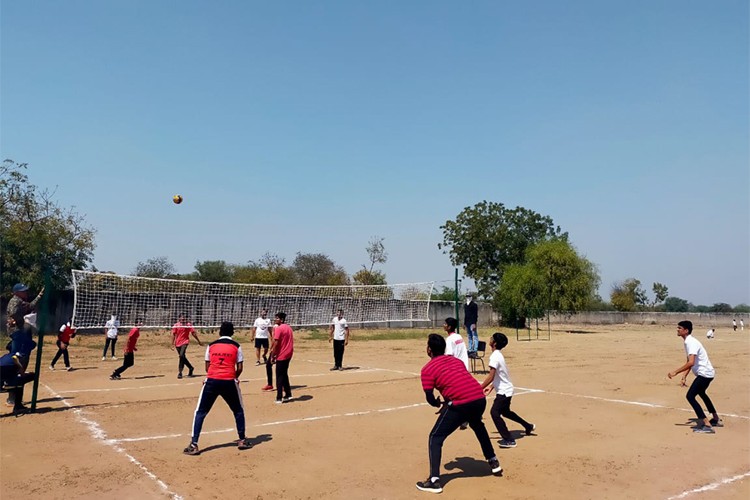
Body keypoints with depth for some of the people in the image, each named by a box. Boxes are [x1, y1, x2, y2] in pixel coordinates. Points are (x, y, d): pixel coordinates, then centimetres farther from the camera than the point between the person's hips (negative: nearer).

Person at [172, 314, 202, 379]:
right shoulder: (176, 325, -1)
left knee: (182, 356, -21)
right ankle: (190, 368, 31)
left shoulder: (188, 324, -2)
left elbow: (193, 333, 3)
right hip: (178, 343, 3)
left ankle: (180, 372, -16)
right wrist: (173, 344, -6)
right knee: (182, 357, 10)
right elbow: (173, 334, 1)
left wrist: (198, 341, 8)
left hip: (185, 342, -3)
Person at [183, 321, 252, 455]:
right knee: (238, 411, 19)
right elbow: (239, 368, 2)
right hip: (229, 382, 0)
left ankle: (193, 445, 1)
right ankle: (242, 440, 22)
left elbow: (207, 367, 11)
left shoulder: (211, 346, 10)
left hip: (211, 381, 1)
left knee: (200, 412, 10)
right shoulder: (236, 346, 5)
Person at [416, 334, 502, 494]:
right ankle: (493, 462, 47)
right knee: (477, 425, 38)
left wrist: (438, 403, 24)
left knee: (435, 438, 7)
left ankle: (434, 480, -2)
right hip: (480, 399, 7)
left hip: (461, 404, -7)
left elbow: (430, 398, 2)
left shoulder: (428, 369, 5)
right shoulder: (456, 360, 24)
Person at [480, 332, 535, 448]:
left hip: (503, 391, -10)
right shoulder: (498, 355, 8)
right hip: (506, 389, 10)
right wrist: (491, 387, 15)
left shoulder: (494, 356, -22)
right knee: (505, 411, 26)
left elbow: (491, 376, -28)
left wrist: (479, 389, -23)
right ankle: (528, 426, 42)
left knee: (494, 412, -14)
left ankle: (508, 440, -12)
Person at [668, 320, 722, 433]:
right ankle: (716, 419, 47)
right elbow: (690, 362, 18)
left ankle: (707, 425, -17)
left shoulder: (691, 342, -23)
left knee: (690, 396, -17)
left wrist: (675, 372, -32)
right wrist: (684, 377, 12)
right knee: (701, 393, 31)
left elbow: (691, 363, -35)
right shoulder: (687, 342, 10)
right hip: (707, 373, 11)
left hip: (704, 373, -11)